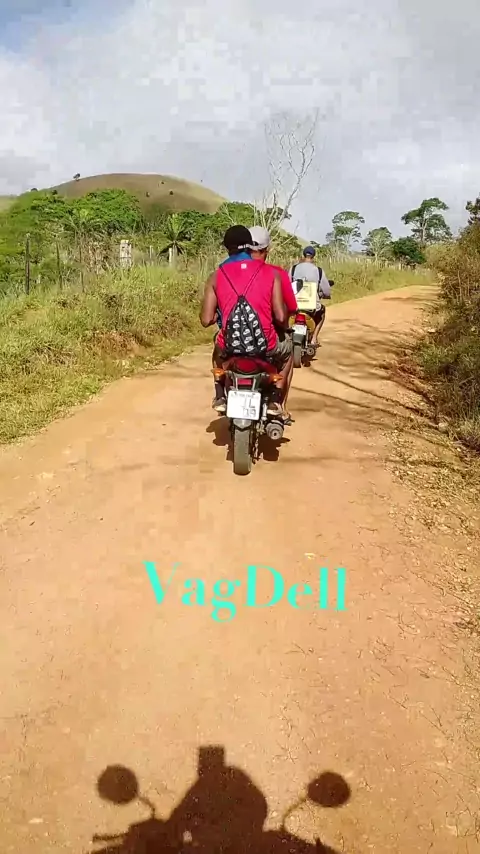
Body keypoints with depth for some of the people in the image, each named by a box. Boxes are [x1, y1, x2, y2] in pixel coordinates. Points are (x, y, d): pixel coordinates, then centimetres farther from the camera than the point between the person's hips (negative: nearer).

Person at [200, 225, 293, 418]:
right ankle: (276, 402, 23)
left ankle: (220, 397, 30)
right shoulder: (270, 273, -1)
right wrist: (285, 327, 18)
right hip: (264, 345, -1)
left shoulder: (216, 277, 2)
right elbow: (281, 317, -6)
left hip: (230, 346, 2)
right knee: (287, 349, 34)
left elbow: (206, 320, -2)